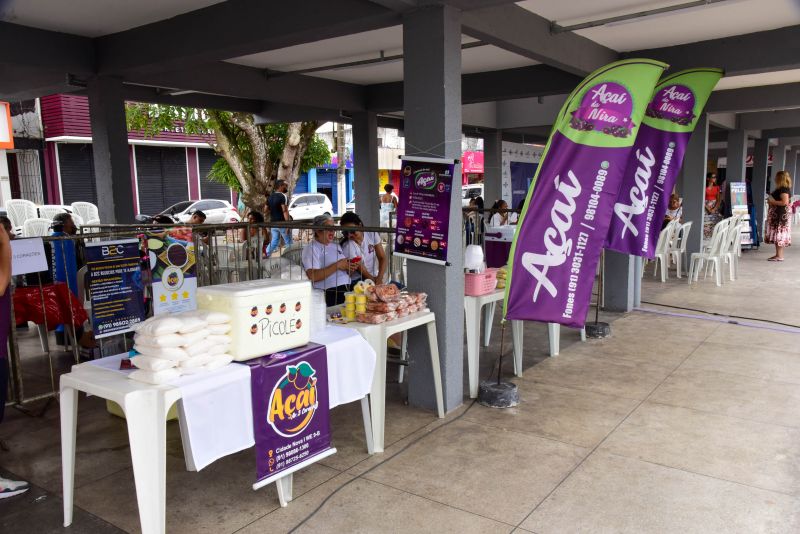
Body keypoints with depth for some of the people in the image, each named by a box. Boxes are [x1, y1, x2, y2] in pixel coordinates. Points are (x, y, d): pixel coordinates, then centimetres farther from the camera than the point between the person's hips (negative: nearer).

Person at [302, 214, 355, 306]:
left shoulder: (336, 245, 23)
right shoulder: (311, 249, 0)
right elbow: (312, 276, -14)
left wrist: (349, 269, 3)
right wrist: (337, 265, -12)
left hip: (346, 291, 7)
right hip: (329, 295, -7)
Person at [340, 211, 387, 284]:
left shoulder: (372, 234, -2)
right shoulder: (347, 246, -13)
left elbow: (382, 258, -4)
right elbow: (361, 270, -14)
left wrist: (379, 279, -17)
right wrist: (375, 282, -22)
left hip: (374, 277, 4)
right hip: (357, 281, -4)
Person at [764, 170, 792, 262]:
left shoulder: (784, 189, -15)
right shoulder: (780, 189, 15)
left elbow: (785, 202, -24)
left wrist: (772, 202, -16)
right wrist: (771, 200, 12)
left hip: (781, 215, -10)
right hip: (777, 215, 10)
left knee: (779, 234, -8)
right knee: (777, 234, 11)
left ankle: (780, 256, -6)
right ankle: (778, 255, 16)